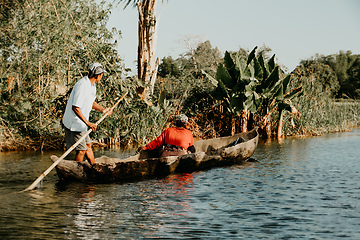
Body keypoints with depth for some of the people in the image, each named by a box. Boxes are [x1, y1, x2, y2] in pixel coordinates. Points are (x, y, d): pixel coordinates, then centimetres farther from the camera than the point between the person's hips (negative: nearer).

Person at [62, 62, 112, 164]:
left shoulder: (92, 85, 8)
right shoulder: (82, 86, -25)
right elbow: (75, 107, -28)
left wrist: (102, 109, 8)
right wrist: (88, 123, -27)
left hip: (81, 124, 10)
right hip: (74, 124, -10)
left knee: (88, 145, 20)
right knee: (81, 150, -6)